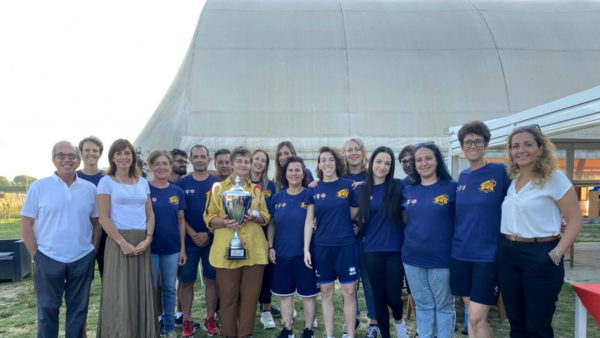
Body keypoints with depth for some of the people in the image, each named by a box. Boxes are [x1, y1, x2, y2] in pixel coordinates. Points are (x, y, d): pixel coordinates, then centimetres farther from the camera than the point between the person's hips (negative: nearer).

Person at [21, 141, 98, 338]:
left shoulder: (90, 188, 3)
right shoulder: (39, 187, -3)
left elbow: (96, 222, 9)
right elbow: (26, 223, -1)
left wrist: (93, 250, 3)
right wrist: (35, 254, -5)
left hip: (82, 260, 2)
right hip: (49, 259, -2)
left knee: (78, 309, 13)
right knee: (47, 310, 11)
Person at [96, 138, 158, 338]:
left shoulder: (143, 182, 11)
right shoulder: (106, 182, -1)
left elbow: (150, 214, 10)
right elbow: (103, 218, -8)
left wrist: (148, 239, -5)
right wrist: (123, 243, -15)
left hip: (142, 243, 4)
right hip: (118, 242, -4)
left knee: (141, 293, 8)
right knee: (120, 295, 0)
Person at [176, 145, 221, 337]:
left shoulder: (217, 184, 3)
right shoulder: (182, 183, 2)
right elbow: (178, 214, -1)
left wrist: (208, 234, -10)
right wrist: (193, 235, -11)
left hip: (212, 240, 0)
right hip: (189, 240, 0)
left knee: (211, 279, 7)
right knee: (186, 281, 4)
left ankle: (210, 319, 18)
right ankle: (187, 321, 16)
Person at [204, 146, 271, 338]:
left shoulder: (256, 189, 12)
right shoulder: (219, 187, 4)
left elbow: (266, 216, 12)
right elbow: (209, 218, 2)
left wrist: (255, 216, -9)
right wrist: (224, 222, -17)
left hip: (253, 249, 2)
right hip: (227, 249, -2)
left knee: (250, 294, 5)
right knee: (228, 294, 4)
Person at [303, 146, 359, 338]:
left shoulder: (348, 185, -2)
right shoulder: (314, 189, 3)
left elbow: (355, 213, 8)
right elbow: (309, 221, 4)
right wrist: (306, 249, -1)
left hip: (346, 245, -1)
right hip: (321, 247, 2)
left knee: (349, 292, 2)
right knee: (326, 292, 9)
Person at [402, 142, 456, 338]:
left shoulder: (452, 187, -6)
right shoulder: (408, 191, 6)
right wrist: (410, 241, 4)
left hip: (441, 258, -3)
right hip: (412, 258, 4)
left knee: (444, 306, 10)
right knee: (422, 305, 15)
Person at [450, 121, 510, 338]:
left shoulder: (500, 172, -8)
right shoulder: (462, 177, 8)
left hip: (487, 255, -5)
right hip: (460, 254, 5)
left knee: (477, 318, -5)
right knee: (472, 316, 13)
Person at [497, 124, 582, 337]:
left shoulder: (554, 178, -7)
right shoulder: (511, 180, 10)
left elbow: (575, 220, -8)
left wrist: (557, 253, -15)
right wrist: (506, 245, 6)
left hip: (540, 257, -5)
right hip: (507, 255, 6)